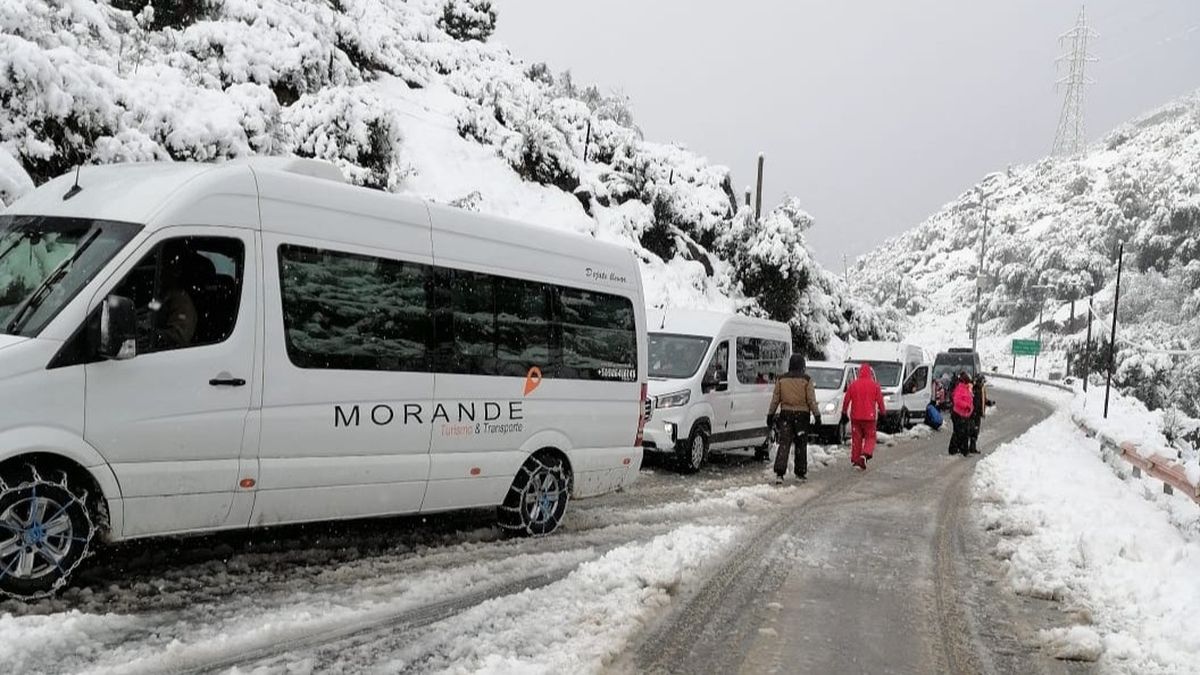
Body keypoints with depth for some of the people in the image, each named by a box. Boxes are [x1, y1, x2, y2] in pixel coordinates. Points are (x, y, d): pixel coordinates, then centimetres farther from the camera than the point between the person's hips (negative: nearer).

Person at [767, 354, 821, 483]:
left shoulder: (781, 379, 4)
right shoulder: (806, 380, -4)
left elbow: (775, 399, 6)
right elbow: (811, 400, -5)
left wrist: (770, 415, 11)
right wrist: (817, 415, 0)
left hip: (785, 414, 2)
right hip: (802, 414, -2)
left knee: (784, 444, -1)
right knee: (801, 444, 9)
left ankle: (779, 473, -12)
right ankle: (800, 473, 14)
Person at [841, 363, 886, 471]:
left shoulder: (853, 385, 0)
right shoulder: (874, 385, -3)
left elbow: (846, 400, 4)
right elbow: (880, 401, 1)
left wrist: (844, 413, 15)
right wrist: (882, 412, 15)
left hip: (855, 416, 2)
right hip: (869, 416, -2)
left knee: (856, 438, 10)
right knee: (870, 437, 8)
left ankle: (855, 460, 11)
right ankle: (865, 454, -16)